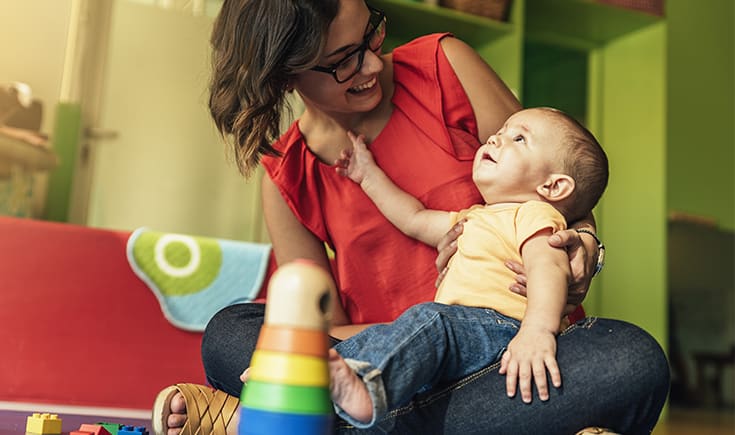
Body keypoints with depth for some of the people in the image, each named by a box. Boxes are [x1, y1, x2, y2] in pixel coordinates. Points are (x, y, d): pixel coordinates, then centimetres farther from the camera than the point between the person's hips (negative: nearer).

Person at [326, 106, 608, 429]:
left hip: (500, 331, -10)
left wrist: (538, 331, -38)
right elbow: (415, 221, 40)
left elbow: (548, 266, -19)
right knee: (377, 336, 2)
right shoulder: (476, 218, 33)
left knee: (429, 320, -33)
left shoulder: (534, 213, 1)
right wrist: (369, 175, 42)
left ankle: (365, 387, -53)